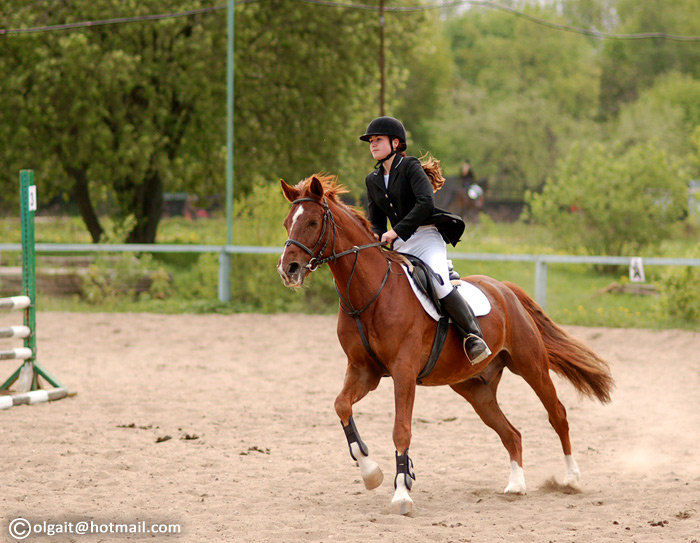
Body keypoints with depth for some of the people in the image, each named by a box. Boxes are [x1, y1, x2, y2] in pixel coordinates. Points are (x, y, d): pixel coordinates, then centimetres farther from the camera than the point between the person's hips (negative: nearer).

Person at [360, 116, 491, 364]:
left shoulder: (410, 167, -3)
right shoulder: (372, 180, 17)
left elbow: (425, 203, -18)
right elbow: (376, 223, 18)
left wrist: (397, 230, -23)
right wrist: (375, 239, -6)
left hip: (426, 237, -7)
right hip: (400, 248, 7)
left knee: (439, 283, -31)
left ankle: (473, 336, -23)